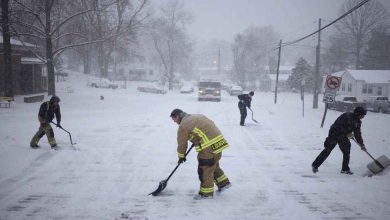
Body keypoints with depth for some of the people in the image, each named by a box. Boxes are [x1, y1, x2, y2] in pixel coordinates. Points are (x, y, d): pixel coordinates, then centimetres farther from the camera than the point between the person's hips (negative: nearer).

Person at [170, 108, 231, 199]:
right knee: (214, 165, 25)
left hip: (209, 147, -9)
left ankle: (206, 193, 12)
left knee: (205, 169, 2)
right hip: (218, 142, 9)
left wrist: (181, 156, 17)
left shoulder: (183, 125, -7)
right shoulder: (196, 116, 19)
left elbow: (182, 143, 1)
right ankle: (224, 183, 35)